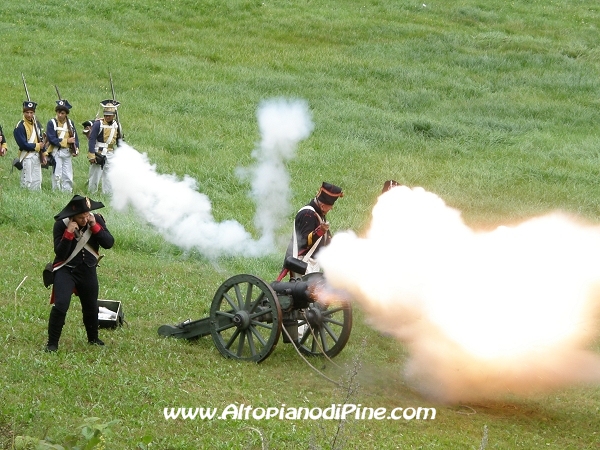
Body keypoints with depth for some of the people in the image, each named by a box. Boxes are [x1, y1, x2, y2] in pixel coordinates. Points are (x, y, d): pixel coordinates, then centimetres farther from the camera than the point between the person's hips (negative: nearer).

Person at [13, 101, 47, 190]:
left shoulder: (37, 123, 10)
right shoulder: (20, 127, -14)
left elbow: (41, 140, 15)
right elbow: (23, 144, -18)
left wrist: (44, 155, 8)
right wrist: (37, 146, -10)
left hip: (37, 156, 7)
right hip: (27, 156, -7)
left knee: (37, 181, 11)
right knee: (27, 182, -6)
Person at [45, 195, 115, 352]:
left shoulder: (96, 220, -7)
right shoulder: (61, 224, -17)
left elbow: (109, 243, -14)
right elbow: (60, 252, -21)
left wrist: (94, 226, -24)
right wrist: (69, 233, -33)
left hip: (88, 271, 4)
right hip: (66, 270, -4)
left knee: (91, 308, 18)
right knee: (60, 306, -20)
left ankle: (93, 338, 42)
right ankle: (52, 343, -9)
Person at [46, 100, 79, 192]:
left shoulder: (70, 122, 10)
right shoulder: (51, 123, -5)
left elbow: (75, 137, 11)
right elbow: (51, 139, -13)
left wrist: (76, 148, -7)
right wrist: (67, 141, -13)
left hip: (67, 152, 4)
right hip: (56, 152, -4)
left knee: (68, 176, 6)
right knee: (57, 176, -4)